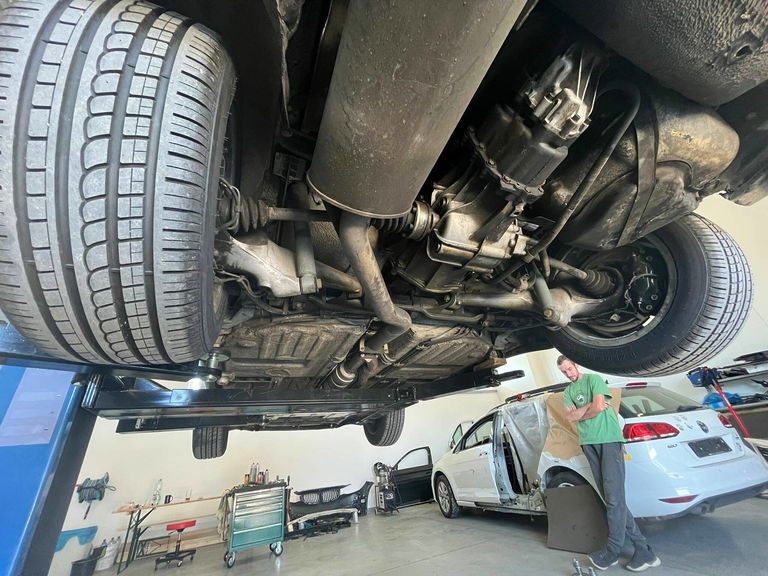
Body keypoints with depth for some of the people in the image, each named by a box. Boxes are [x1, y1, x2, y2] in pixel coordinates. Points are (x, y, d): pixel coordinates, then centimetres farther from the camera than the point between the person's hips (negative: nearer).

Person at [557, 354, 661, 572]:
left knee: (614, 497, -4)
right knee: (609, 497, 5)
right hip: (589, 443, 6)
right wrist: (590, 407, -9)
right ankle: (642, 547, 14)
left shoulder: (593, 379, -2)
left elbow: (598, 407, -13)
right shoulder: (568, 391, 15)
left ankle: (612, 552, 6)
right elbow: (570, 417, 3)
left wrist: (578, 413, 2)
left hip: (609, 439, -6)